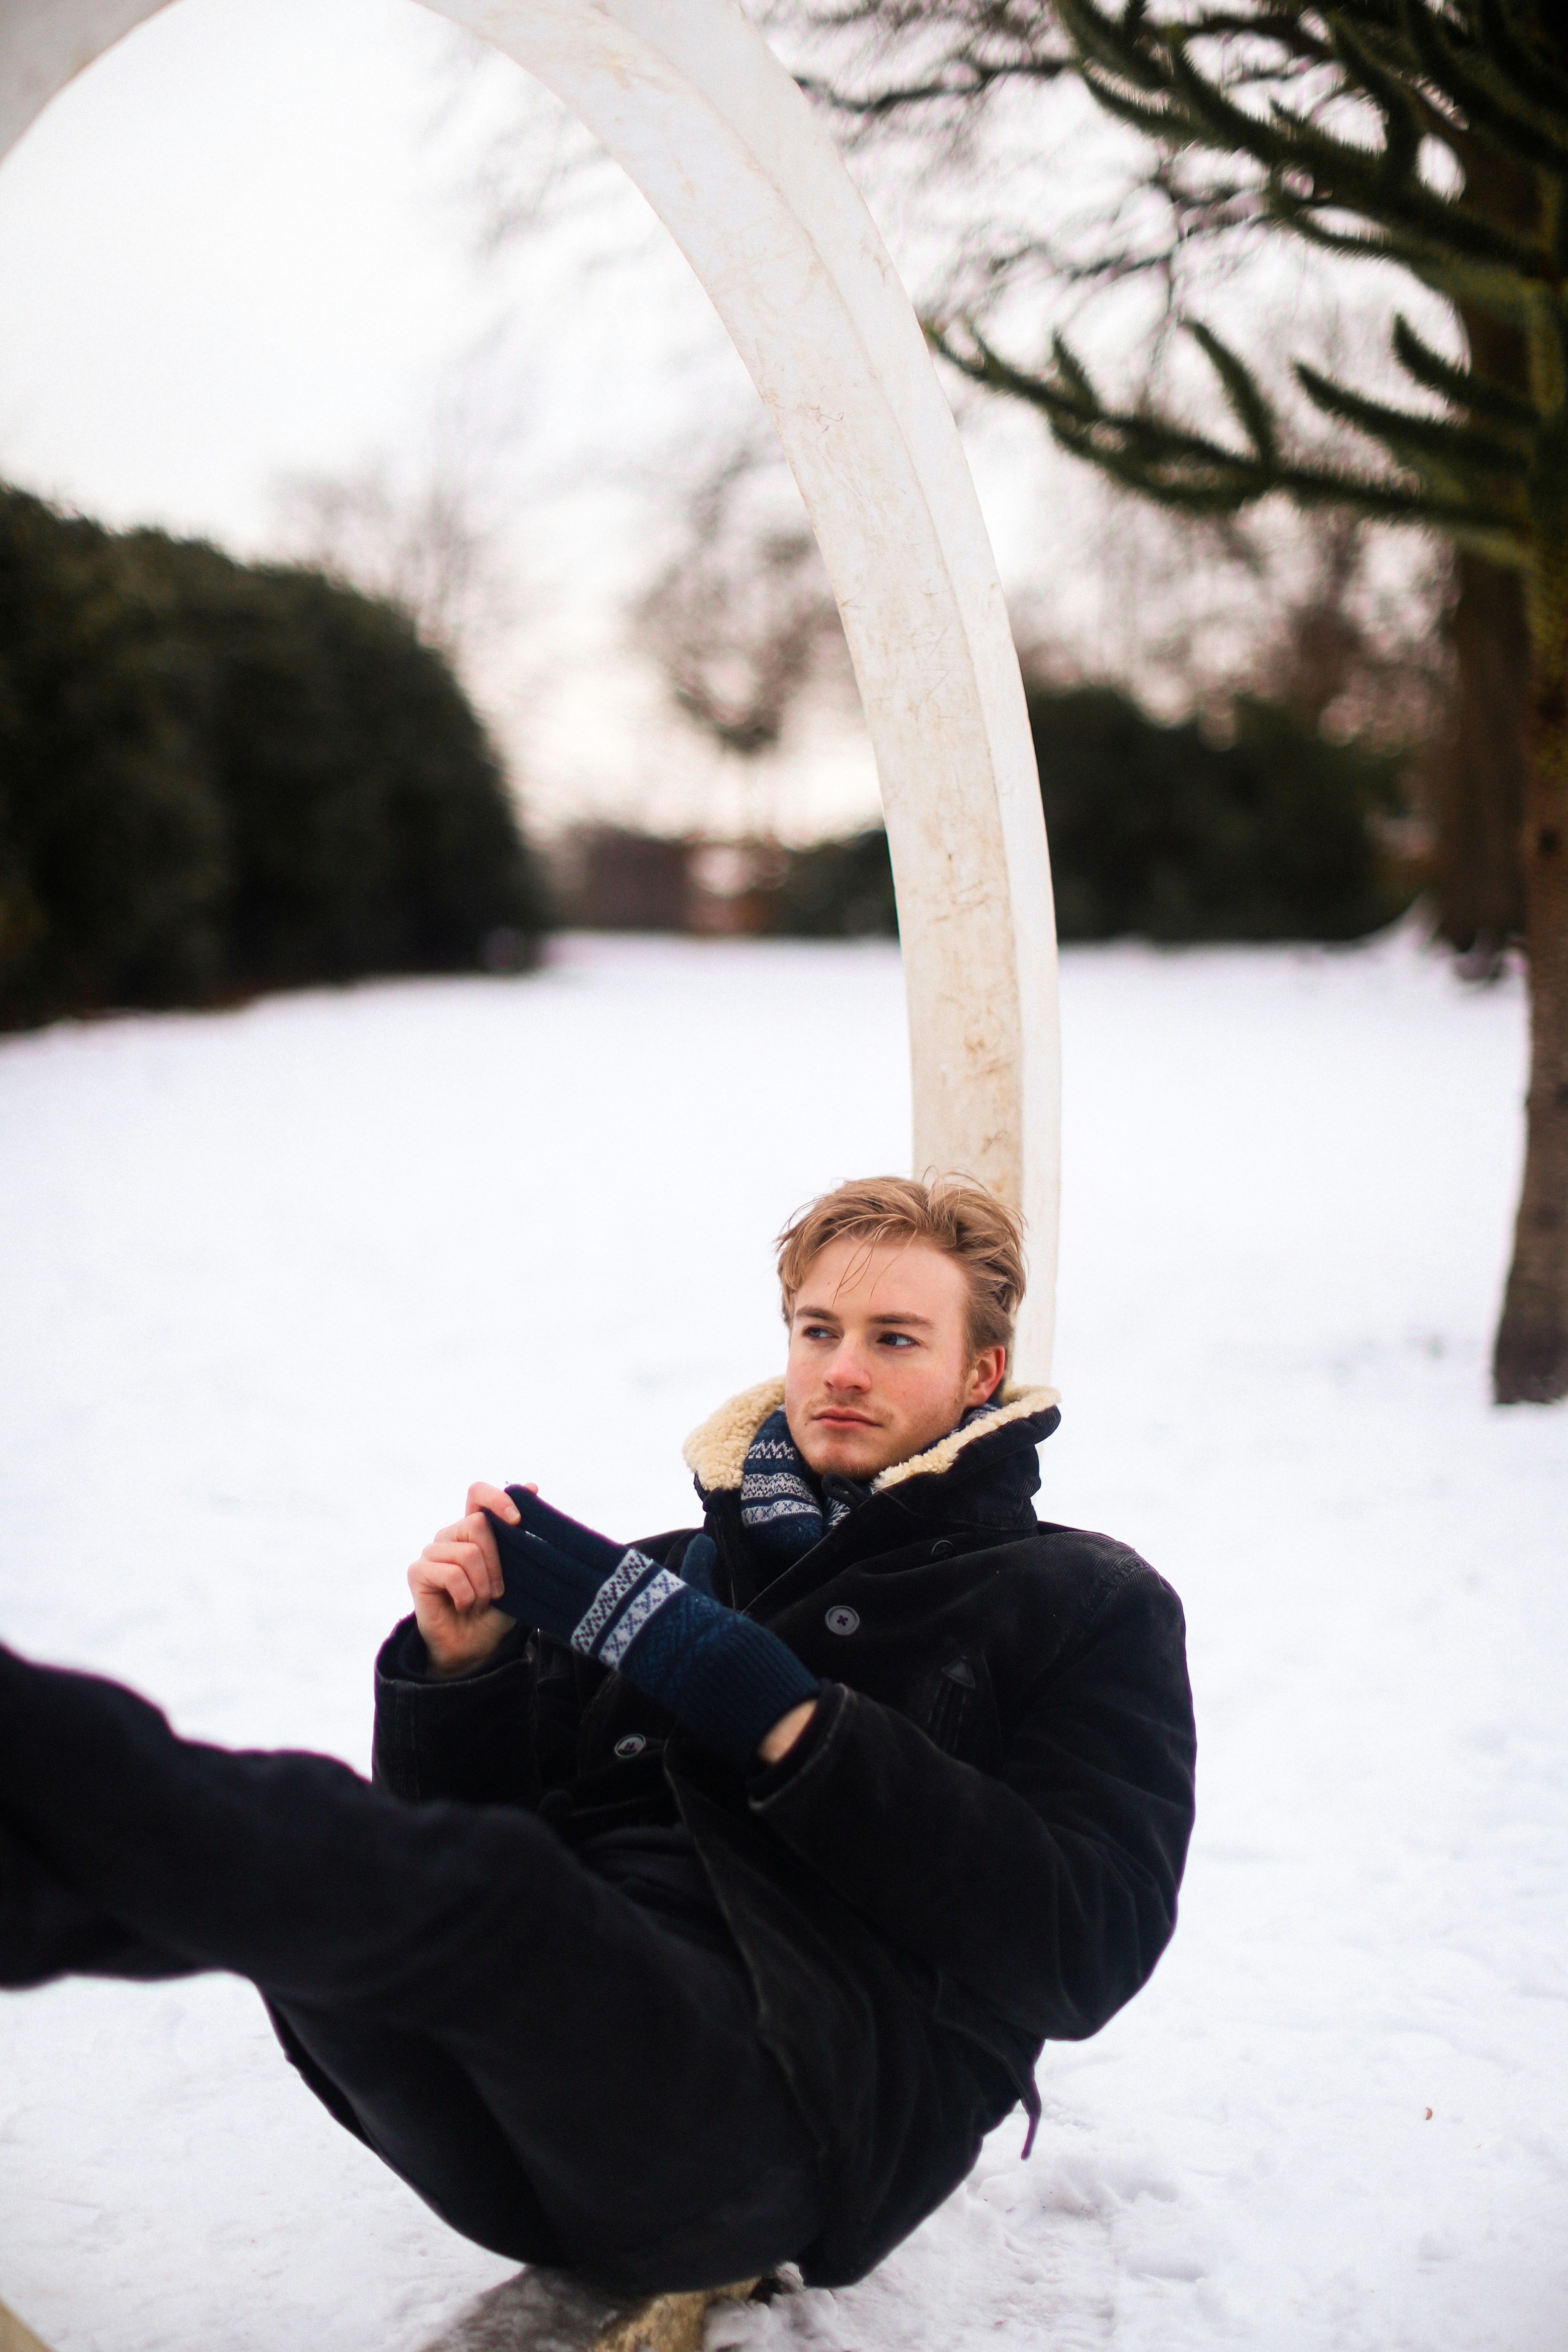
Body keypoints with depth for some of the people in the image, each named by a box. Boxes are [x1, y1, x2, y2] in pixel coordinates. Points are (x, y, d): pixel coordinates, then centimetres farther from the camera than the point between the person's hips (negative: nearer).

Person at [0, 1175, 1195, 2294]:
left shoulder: (1091, 1606, 15)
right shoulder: (669, 1577, 28)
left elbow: (1084, 1954, -2)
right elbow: (456, 1823, 23)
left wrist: (787, 1724, -8)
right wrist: (460, 1669, 1)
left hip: (795, 2129, -4)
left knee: (478, 1887, -35)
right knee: (311, 1850, -28)